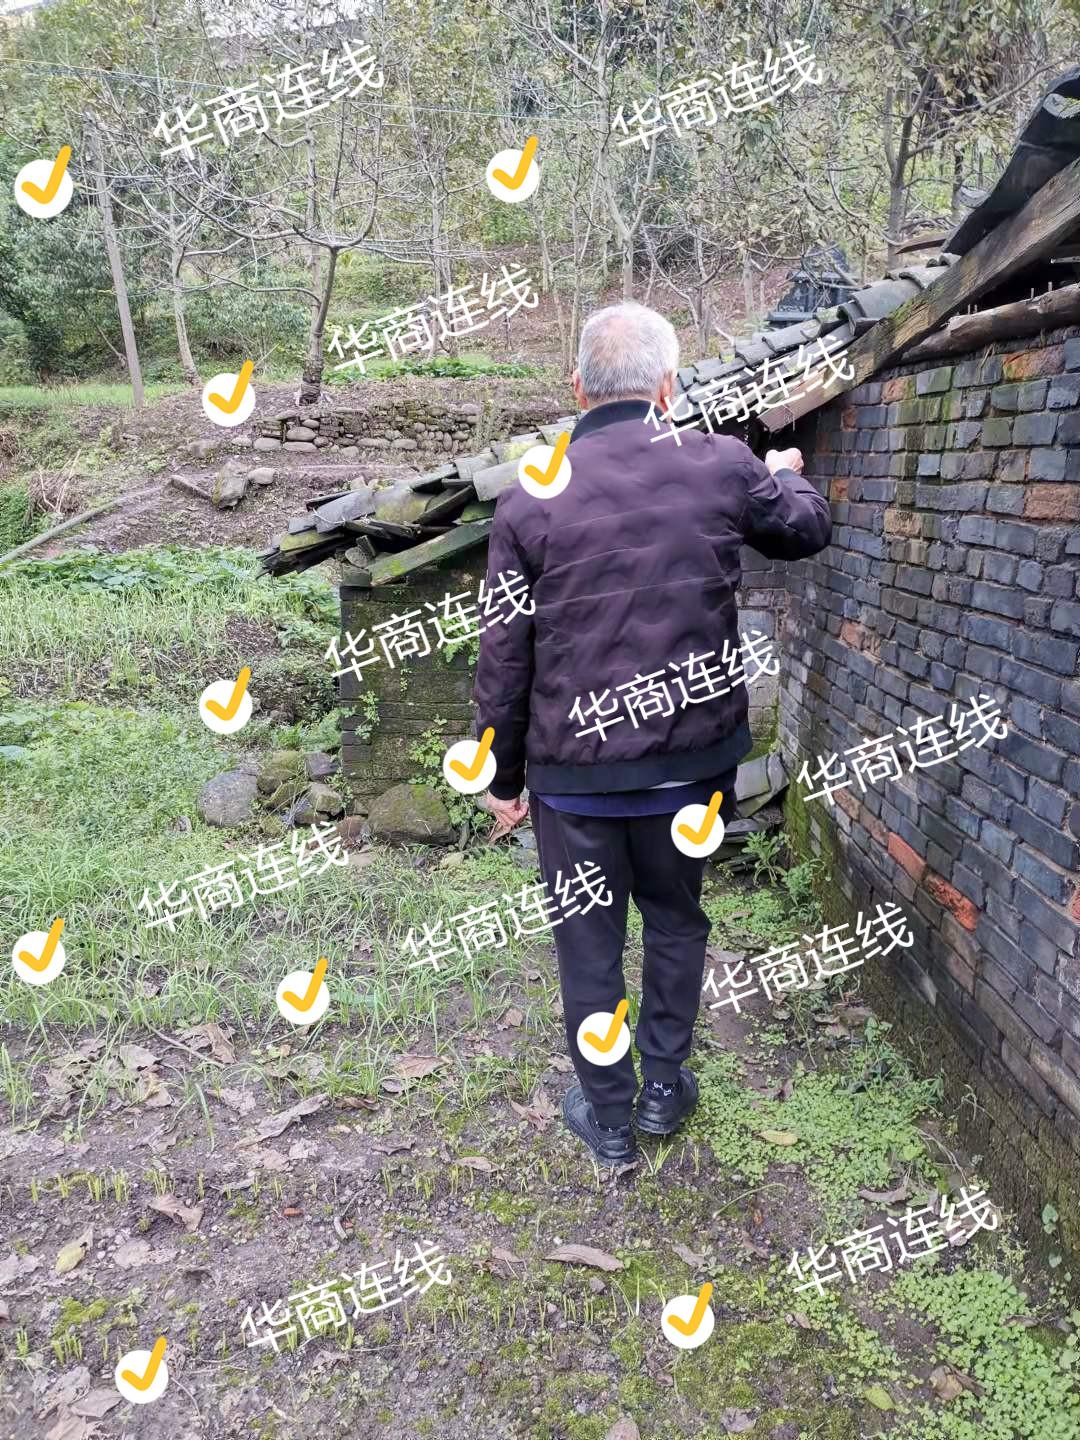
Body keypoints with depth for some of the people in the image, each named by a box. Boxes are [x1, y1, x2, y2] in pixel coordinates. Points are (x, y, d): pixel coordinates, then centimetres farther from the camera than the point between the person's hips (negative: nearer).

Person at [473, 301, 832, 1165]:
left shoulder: (530, 501, -7)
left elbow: (504, 659, -4)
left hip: (574, 772, -1)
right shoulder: (723, 467, -5)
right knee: (675, 921, 24)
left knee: (588, 946, 15)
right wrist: (786, 475, 38)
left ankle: (608, 1118, 31)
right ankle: (665, 1088, 37)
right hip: (691, 761, 2)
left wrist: (503, 777, 8)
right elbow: (809, 530, 16)